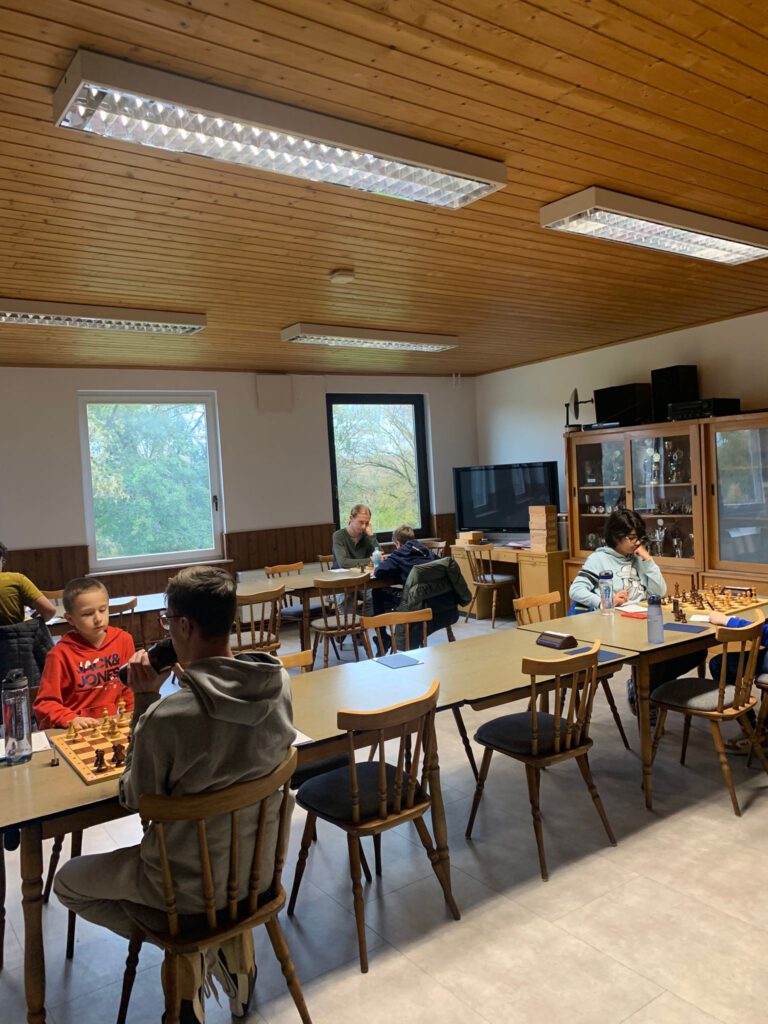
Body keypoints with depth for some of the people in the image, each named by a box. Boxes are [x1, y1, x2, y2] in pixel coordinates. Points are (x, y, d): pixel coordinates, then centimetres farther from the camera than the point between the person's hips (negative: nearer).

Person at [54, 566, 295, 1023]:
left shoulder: (167, 718, -32)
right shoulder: (280, 683, -15)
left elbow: (136, 799, -13)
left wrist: (145, 700, -14)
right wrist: (194, 677, 0)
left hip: (192, 885, -5)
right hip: (260, 866, 5)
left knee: (68, 882, 20)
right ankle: (234, 936, 23)